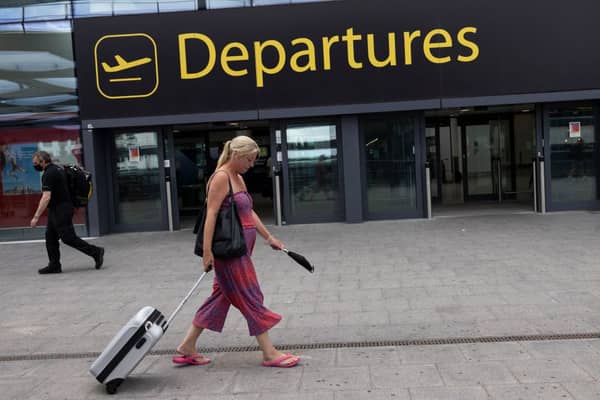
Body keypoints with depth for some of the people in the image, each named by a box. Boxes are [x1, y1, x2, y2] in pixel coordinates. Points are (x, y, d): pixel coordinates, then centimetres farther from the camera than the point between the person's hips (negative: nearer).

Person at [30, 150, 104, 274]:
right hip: (56, 210, 10)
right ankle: (54, 265, 13)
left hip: (60, 210, -10)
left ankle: (96, 252, -2)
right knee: (50, 237, 10)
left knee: (69, 238, -7)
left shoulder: (49, 174, -18)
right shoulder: (57, 169, 14)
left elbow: (46, 198, -25)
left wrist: (36, 217, -24)